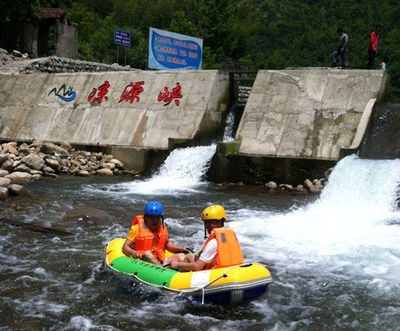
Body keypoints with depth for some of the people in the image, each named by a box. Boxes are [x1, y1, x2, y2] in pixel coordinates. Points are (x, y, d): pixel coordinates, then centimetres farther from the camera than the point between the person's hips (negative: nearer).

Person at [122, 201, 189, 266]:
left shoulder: (162, 228, 11)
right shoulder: (137, 228, -6)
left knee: (181, 256, -13)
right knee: (147, 254, -35)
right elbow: (125, 247, -8)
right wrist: (133, 253, -30)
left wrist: (181, 249, 13)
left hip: (159, 262, 5)